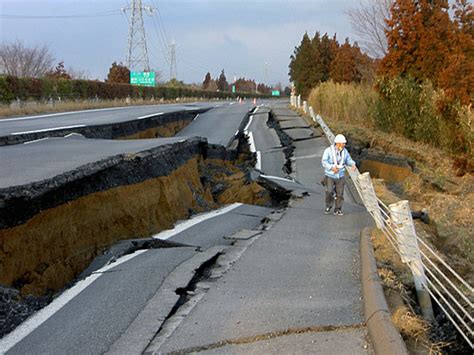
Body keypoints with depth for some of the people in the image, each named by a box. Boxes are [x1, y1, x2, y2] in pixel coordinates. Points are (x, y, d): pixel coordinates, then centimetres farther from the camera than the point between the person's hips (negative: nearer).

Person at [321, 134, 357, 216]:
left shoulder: (344, 151, -1)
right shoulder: (329, 150, -13)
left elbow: (348, 160, 6)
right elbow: (324, 162, -15)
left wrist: (353, 164, -16)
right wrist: (332, 167, -29)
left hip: (340, 176, 3)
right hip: (330, 175, -3)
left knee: (340, 193, 2)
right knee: (329, 192, -13)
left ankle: (338, 210, 14)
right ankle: (328, 206, 11)